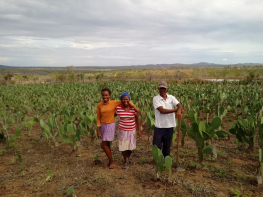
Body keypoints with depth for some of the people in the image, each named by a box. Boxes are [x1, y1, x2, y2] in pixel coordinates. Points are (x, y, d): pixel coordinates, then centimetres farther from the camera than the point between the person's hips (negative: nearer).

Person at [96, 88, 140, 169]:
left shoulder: (114, 103, -12)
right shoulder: (99, 105, -2)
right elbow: (98, 118, 1)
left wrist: (135, 107, -15)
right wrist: (98, 130, -2)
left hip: (110, 126, -4)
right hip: (103, 126, 4)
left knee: (103, 145, -4)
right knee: (107, 144, 13)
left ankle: (112, 162, 13)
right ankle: (110, 161, 31)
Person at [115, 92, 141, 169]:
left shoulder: (133, 108, -10)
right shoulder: (118, 108, -10)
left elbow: (137, 119, -3)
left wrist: (139, 130, -4)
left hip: (132, 130, 1)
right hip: (122, 130, -1)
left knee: (131, 146, 14)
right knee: (123, 146, 5)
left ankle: (128, 157, 44)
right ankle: (125, 161, 28)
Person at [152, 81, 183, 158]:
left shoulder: (171, 97, 3)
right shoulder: (156, 99, -7)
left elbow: (179, 105, -12)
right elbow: (162, 110, -19)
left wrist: (179, 110, -36)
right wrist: (176, 110, -17)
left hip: (170, 126, 3)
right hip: (159, 126, -3)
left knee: (167, 146, 18)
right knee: (157, 146, 6)